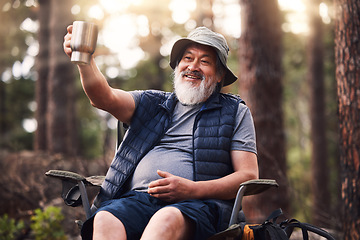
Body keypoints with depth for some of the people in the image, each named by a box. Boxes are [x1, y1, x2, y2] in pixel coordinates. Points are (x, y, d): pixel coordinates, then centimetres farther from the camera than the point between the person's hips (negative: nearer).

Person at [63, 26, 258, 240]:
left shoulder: (235, 112, 18)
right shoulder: (151, 103, 25)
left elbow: (249, 176, 7)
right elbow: (105, 98, 7)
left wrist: (192, 189, -9)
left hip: (199, 204, -2)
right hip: (137, 197, 3)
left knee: (167, 219, -40)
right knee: (105, 220, -34)